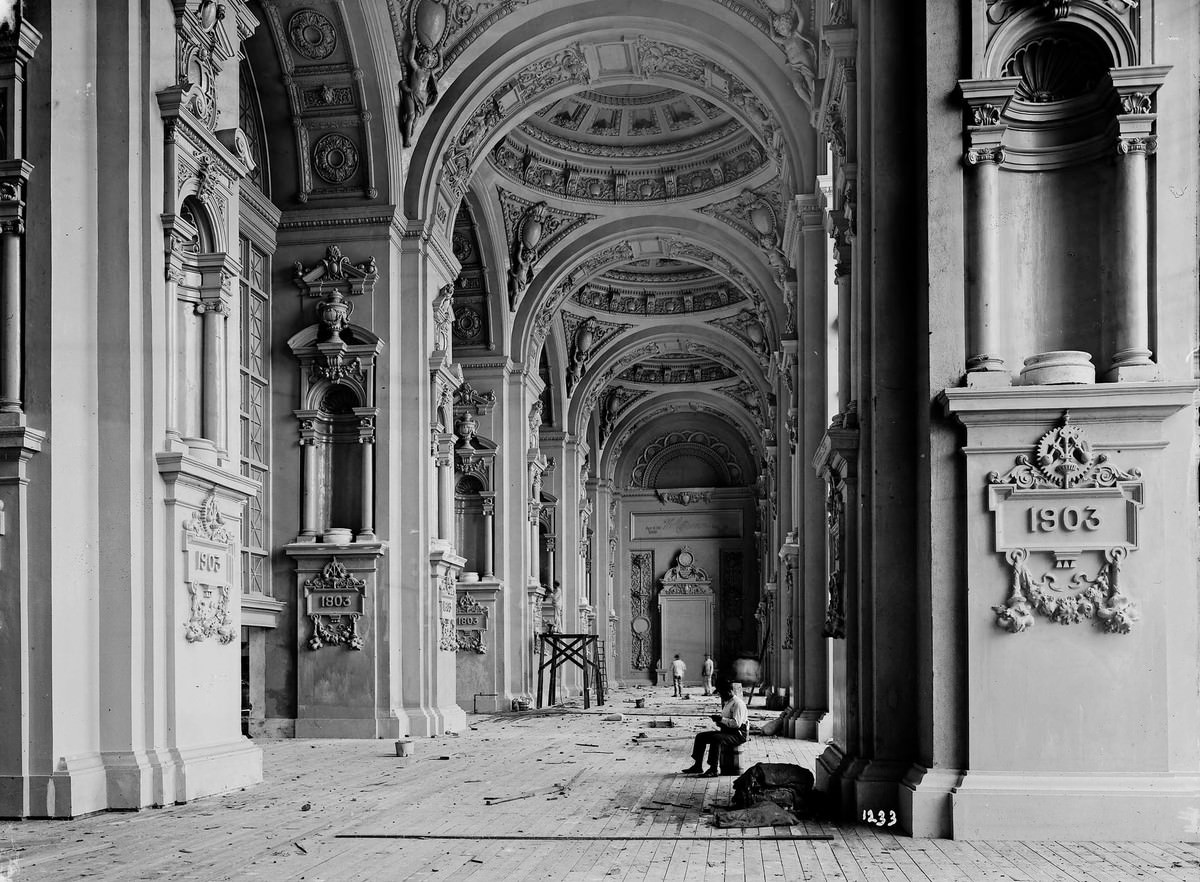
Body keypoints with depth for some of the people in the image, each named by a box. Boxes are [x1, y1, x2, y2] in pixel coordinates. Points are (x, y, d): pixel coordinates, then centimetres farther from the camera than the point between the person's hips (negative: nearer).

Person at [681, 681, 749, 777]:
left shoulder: (738, 704, -15)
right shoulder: (727, 703, 17)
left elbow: (736, 723, -25)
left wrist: (721, 719, -21)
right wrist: (718, 719, 3)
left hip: (738, 734, -10)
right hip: (726, 731, 10)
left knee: (715, 739, -35)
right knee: (700, 736, 3)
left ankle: (714, 769, -33)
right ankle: (698, 766, 3)